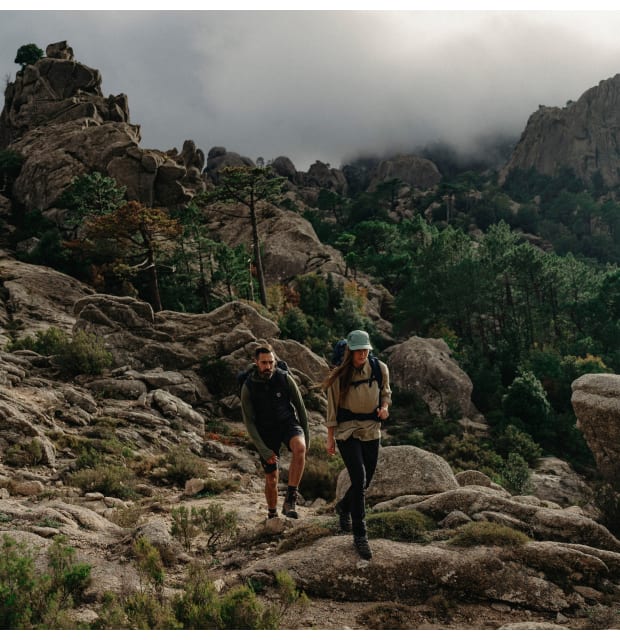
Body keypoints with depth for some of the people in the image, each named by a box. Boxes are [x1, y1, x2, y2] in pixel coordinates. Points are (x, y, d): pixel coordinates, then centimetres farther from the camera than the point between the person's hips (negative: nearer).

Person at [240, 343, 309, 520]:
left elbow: (300, 406, -1)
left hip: (288, 423, 0)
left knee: (299, 447, -35)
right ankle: (272, 515, 32)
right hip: (266, 431, 0)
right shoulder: (248, 387, -13)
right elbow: (249, 421, -10)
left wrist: (306, 436, 2)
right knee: (271, 479, 5)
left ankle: (290, 500, -31)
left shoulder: (285, 378, -12)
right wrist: (263, 450, -15)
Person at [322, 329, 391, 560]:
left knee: (365, 482, 12)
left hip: (372, 430, 4)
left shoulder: (379, 368, -2)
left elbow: (385, 392, 14)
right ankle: (360, 535, -6)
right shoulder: (340, 375, -10)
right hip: (347, 430, -4)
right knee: (359, 479, -16)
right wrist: (330, 437, 0)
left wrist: (385, 407, -8)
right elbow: (332, 407, -2)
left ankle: (344, 506, 46)